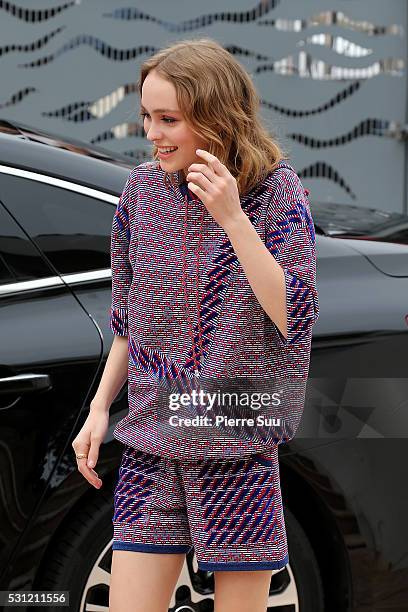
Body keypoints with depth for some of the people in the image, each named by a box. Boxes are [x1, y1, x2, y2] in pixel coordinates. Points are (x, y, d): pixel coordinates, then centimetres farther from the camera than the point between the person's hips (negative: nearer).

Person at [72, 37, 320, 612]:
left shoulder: (275, 189, -7)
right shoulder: (143, 187, 4)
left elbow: (293, 319, -17)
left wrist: (231, 215, -21)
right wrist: (100, 407, 8)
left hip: (238, 448, -3)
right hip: (151, 445, 3)